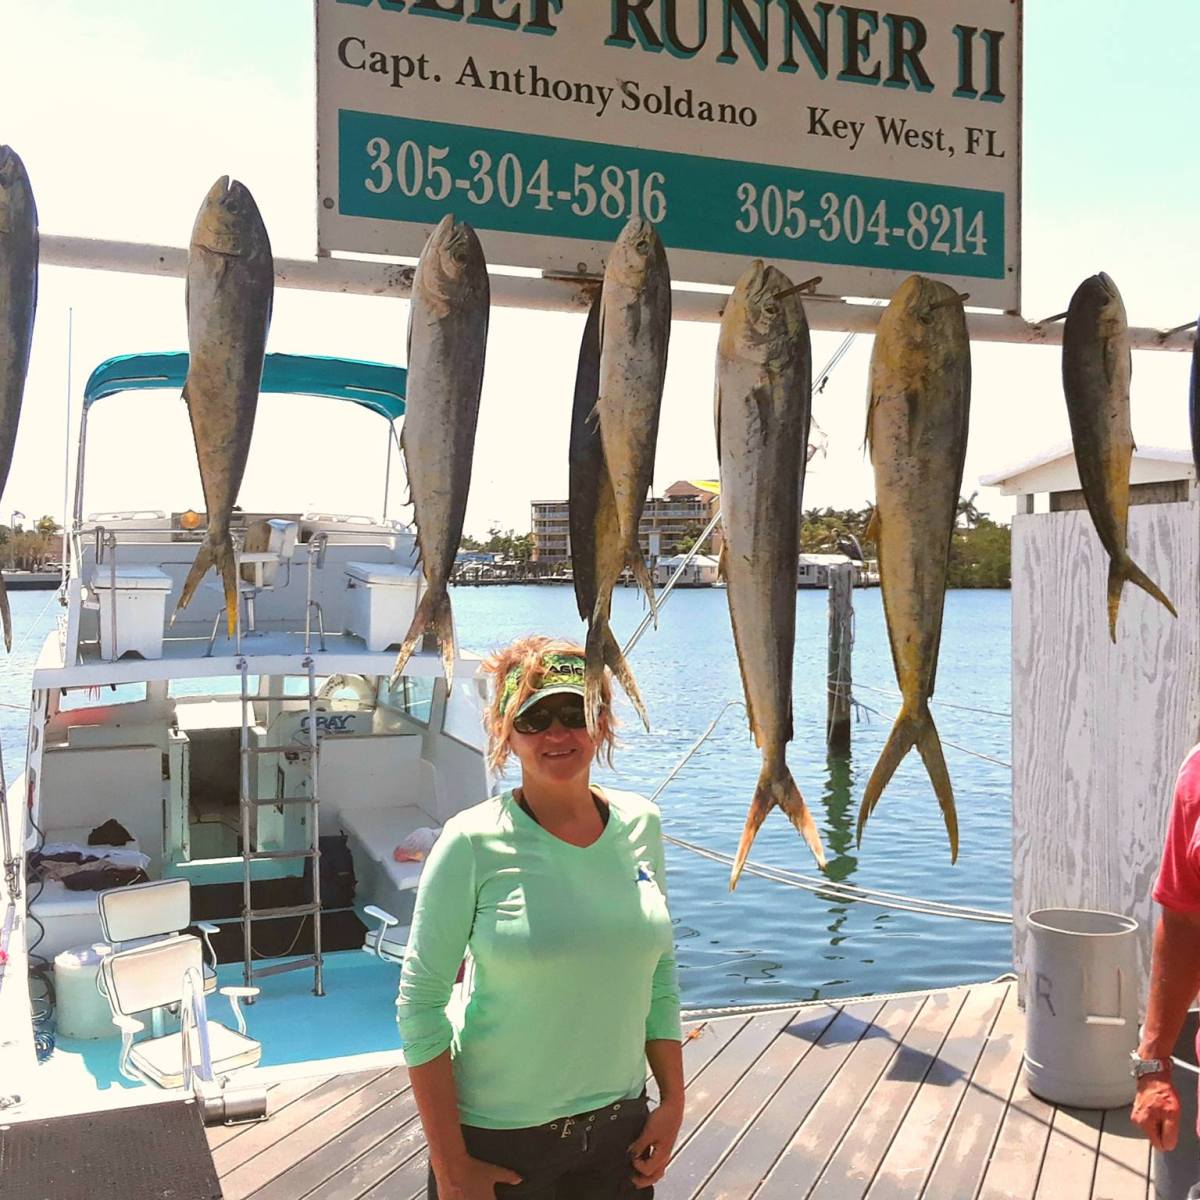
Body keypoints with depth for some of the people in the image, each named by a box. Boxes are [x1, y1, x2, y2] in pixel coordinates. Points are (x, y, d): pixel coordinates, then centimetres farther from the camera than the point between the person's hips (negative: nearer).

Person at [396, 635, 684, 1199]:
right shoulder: (474, 843, -16)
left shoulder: (640, 825, -3)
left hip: (621, 1126, 4)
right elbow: (420, 1004, -13)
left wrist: (672, 1100, 5)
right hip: (498, 1139, -4)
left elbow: (661, 977, 7)